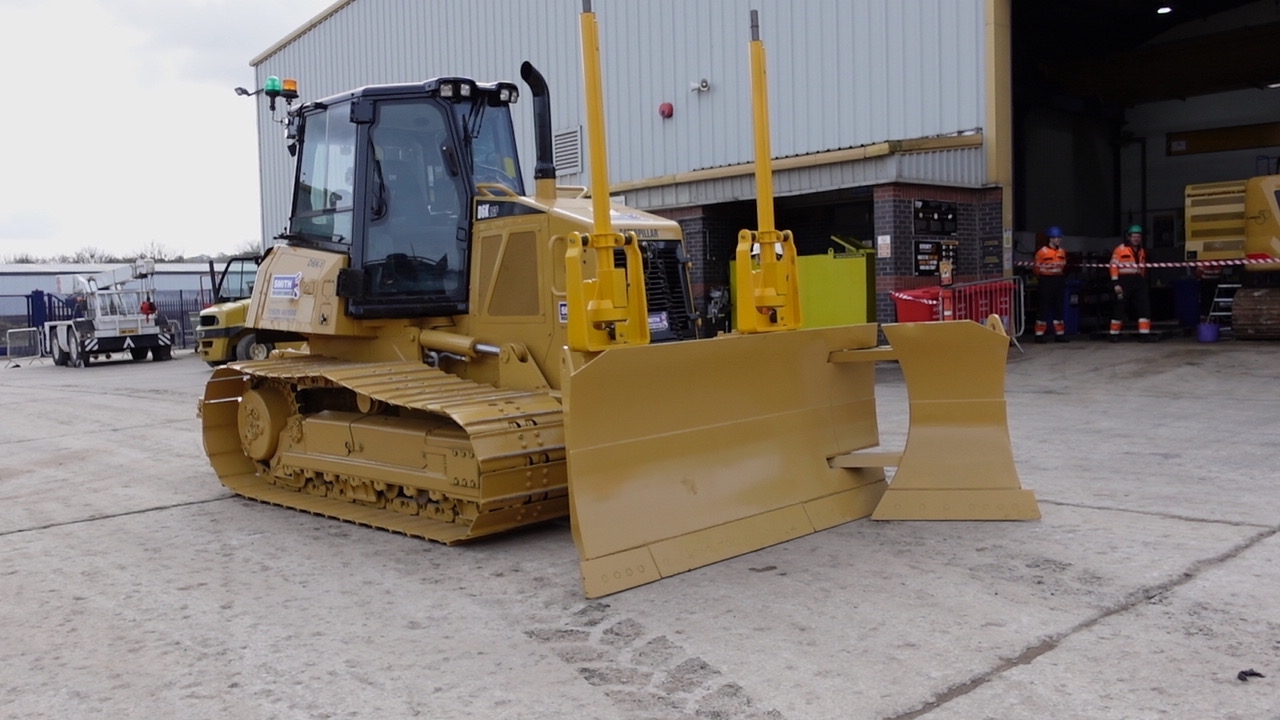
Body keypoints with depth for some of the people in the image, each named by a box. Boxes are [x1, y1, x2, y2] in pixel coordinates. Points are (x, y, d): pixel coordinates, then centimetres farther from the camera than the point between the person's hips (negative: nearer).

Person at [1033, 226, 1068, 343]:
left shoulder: (1062, 252, 7)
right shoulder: (1042, 252, -13)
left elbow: (1063, 267, 18)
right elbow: (1037, 268, -5)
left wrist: (1060, 278, 13)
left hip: (1059, 280, 6)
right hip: (1046, 281, -6)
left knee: (1058, 307, 11)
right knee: (1044, 308, -5)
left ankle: (1059, 334, 18)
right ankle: (1039, 334, 0)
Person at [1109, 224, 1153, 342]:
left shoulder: (1141, 251, 15)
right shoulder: (1120, 250, -6)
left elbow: (1142, 268, 24)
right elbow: (1114, 266, -10)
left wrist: (1142, 281, 21)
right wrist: (1115, 283, -15)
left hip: (1138, 281, 6)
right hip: (1124, 281, -6)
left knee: (1144, 306, -3)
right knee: (1120, 307, -2)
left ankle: (1144, 333, -2)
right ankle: (1114, 334, 6)